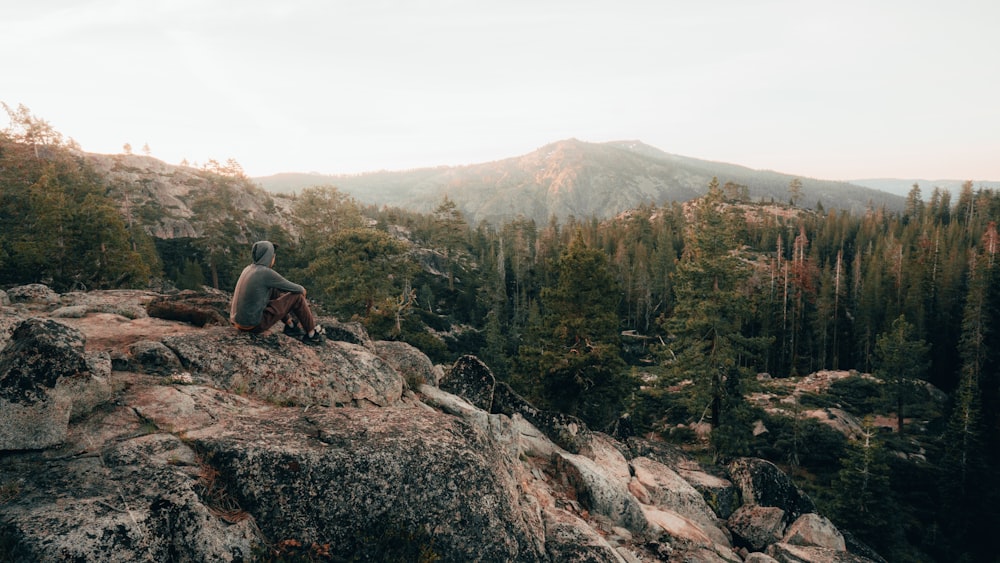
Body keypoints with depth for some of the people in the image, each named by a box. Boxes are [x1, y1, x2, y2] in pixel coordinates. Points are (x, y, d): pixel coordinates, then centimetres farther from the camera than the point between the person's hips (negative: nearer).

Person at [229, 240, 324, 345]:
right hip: (255, 324, -9)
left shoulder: (248, 269, 10)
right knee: (297, 296, -1)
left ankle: (290, 325, 28)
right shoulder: (267, 273, -17)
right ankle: (312, 334, 12)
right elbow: (295, 289, -6)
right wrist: (302, 289, 18)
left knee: (274, 290, 24)